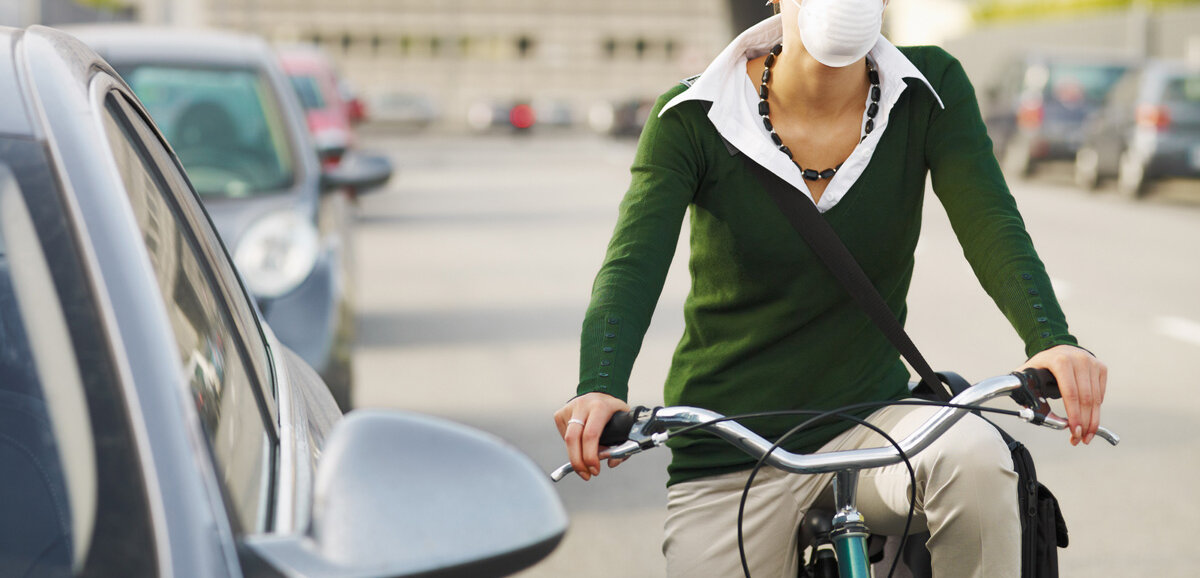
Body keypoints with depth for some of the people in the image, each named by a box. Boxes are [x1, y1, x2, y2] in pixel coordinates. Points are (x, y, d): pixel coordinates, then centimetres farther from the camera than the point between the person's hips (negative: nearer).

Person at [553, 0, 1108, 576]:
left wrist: (1051, 340, -36)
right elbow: (632, 265, -20)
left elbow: (991, 226, -16)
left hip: (869, 422, 0)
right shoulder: (693, 118, -9)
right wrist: (600, 389, -41)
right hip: (729, 462, 0)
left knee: (972, 455, -30)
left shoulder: (929, 91, -4)